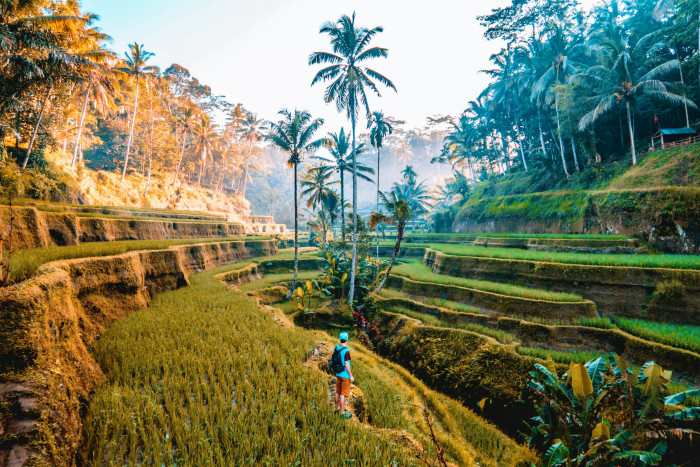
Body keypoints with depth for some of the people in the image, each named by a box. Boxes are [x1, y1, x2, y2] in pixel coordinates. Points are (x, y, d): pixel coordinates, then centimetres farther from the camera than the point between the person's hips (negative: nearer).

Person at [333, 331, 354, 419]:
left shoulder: (336, 347, -1)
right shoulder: (346, 351, -23)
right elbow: (347, 365, -20)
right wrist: (351, 376, -10)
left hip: (338, 374, 7)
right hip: (345, 375, -7)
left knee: (338, 392, 19)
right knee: (343, 394, 1)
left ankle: (337, 408, 34)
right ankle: (342, 413, 10)